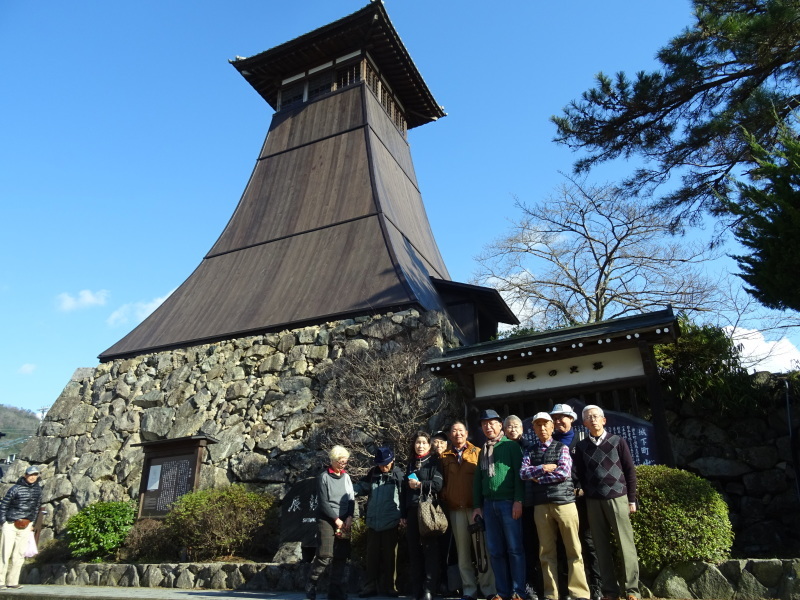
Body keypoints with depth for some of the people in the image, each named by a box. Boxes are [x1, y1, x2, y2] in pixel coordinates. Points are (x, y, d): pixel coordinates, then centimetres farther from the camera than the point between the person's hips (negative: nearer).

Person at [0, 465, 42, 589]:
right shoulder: (16, 489, -10)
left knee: (19, 555, 4)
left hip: (26, 526, 4)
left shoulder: (38, 489, 6)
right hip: (11, 524, -4)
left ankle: (12, 581, 11)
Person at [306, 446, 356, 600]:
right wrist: (336, 519, -9)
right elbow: (323, 502, -7)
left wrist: (349, 517, -4)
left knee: (341, 557, 2)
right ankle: (311, 586, 4)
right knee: (326, 555, -14)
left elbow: (351, 499, 11)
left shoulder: (346, 477, 12)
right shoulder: (324, 477, -3)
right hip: (327, 520, -5)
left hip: (344, 521, 5)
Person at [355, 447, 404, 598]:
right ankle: (370, 586, 20)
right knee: (372, 555, 10)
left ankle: (388, 586, 21)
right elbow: (362, 487, 8)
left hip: (391, 523, -3)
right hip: (373, 522, 3)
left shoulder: (398, 474, -6)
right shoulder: (373, 473, 2)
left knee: (390, 556, 9)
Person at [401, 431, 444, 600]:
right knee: (414, 551, 5)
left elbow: (438, 485, -9)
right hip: (412, 512, 5)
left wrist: (419, 484, -6)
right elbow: (404, 491, 18)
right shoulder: (410, 464, 19)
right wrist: (403, 514, 13)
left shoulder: (434, 462, 4)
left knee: (430, 550, -7)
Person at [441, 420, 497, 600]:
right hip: (456, 508, 2)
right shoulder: (445, 456, 8)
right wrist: (444, 498, 0)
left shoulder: (477, 452, 3)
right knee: (463, 551, 9)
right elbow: (443, 481, 12)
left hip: (476, 506, -2)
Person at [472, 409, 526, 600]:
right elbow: (478, 479, 17)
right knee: (495, 551, 8)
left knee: (514, 549, -1)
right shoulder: (483, 451, 16)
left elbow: (518, 474, -8)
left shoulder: (511, 446, -1)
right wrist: (477, 505, 12)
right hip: (489, 504, 6)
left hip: (508, 502, -5)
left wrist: (518, 500, -15)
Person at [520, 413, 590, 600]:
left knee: (573, 549, 1)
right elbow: (523, 472, -1)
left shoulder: (561, 447, 4)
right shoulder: (530, 450, 11)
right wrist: (543, 468, -12)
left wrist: (538, 478, -6)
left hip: (564, 501, -2)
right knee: (546, 551, 6)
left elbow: (564, 472, -10)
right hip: (541, 505, 2)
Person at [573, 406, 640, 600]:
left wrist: (632, 499, 1)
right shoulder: (581, 446, 6)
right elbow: (580, 475, 9)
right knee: (602, 547, 6)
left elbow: (630, 470, 3)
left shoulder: (617, 441, 2)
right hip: (593, 501, 2)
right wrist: (585, 498, 4)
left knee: (626, 545, 1)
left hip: (618, 498, -2)